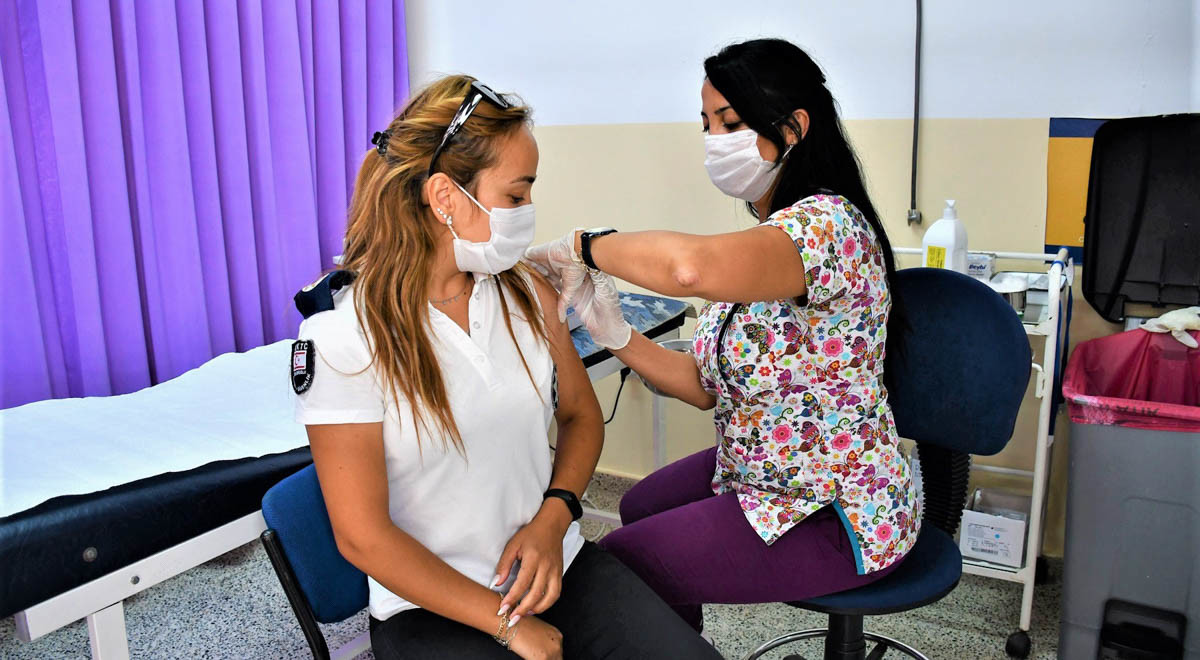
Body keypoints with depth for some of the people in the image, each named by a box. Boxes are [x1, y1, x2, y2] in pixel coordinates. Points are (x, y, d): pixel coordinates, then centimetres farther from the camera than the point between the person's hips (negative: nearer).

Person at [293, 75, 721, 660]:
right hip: (432, 607, -4)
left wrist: (551, 521, -6)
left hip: (556, 564, 4)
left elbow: (581, 416, 12)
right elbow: (362, 537, -13)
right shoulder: (341, 334, -15)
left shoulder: (524, 291, 0)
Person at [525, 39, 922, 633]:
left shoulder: (827, 223, -25)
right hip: (762, 472, 10)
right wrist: (615, 336, -12)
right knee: (641, 508, 26)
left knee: (614, 564, -6)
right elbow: (707, 386, 1)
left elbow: (690, 265, -47)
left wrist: (583, 245, -29)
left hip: (834, 517, -10)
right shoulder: (766, 235, 6)